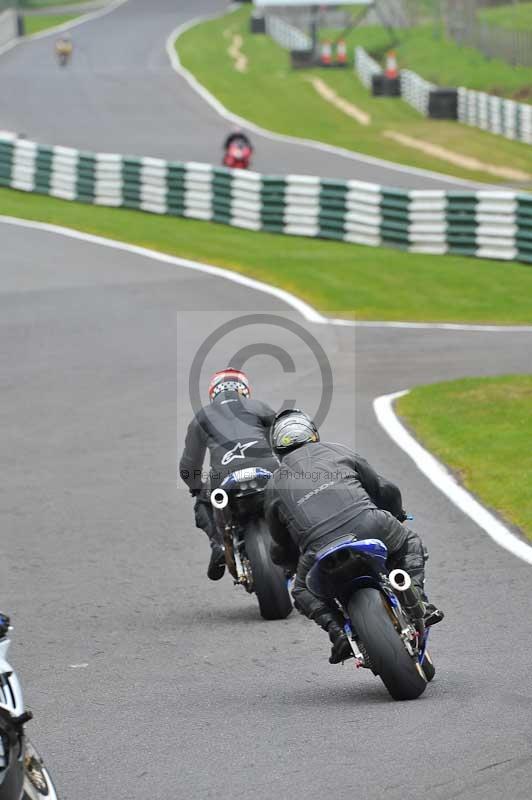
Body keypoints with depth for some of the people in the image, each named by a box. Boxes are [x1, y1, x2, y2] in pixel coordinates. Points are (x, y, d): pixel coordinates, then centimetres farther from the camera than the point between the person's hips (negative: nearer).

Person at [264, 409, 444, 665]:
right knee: (410, 542, 30)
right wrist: (397, 517, 51)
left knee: (304, 592, 27)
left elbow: (282, 550, 28)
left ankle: (338, 632, 2)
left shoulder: (275, 486, 23)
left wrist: (300, 564, 51)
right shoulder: (339, 453, 24)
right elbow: (386, 491, 30)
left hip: (320, 549, 0)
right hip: (370, 527, 0)